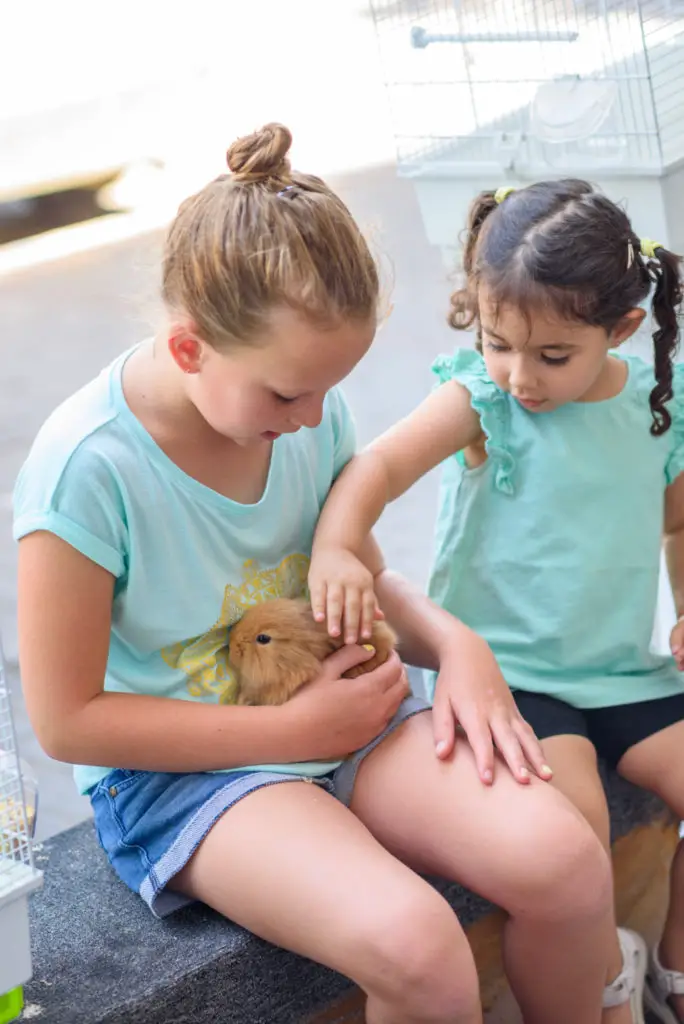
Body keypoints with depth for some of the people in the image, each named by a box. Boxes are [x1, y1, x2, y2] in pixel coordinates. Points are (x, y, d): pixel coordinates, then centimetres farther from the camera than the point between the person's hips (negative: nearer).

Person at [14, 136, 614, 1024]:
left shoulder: (312, 414, -3)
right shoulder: (87, 467, -21)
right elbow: (67, 720, -15)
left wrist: (452, 642, -9)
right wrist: (294, 730, -17)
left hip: (334, 711, 5)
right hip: (178, 767, -5)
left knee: (565, 860, -19)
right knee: (414, 946, -30)